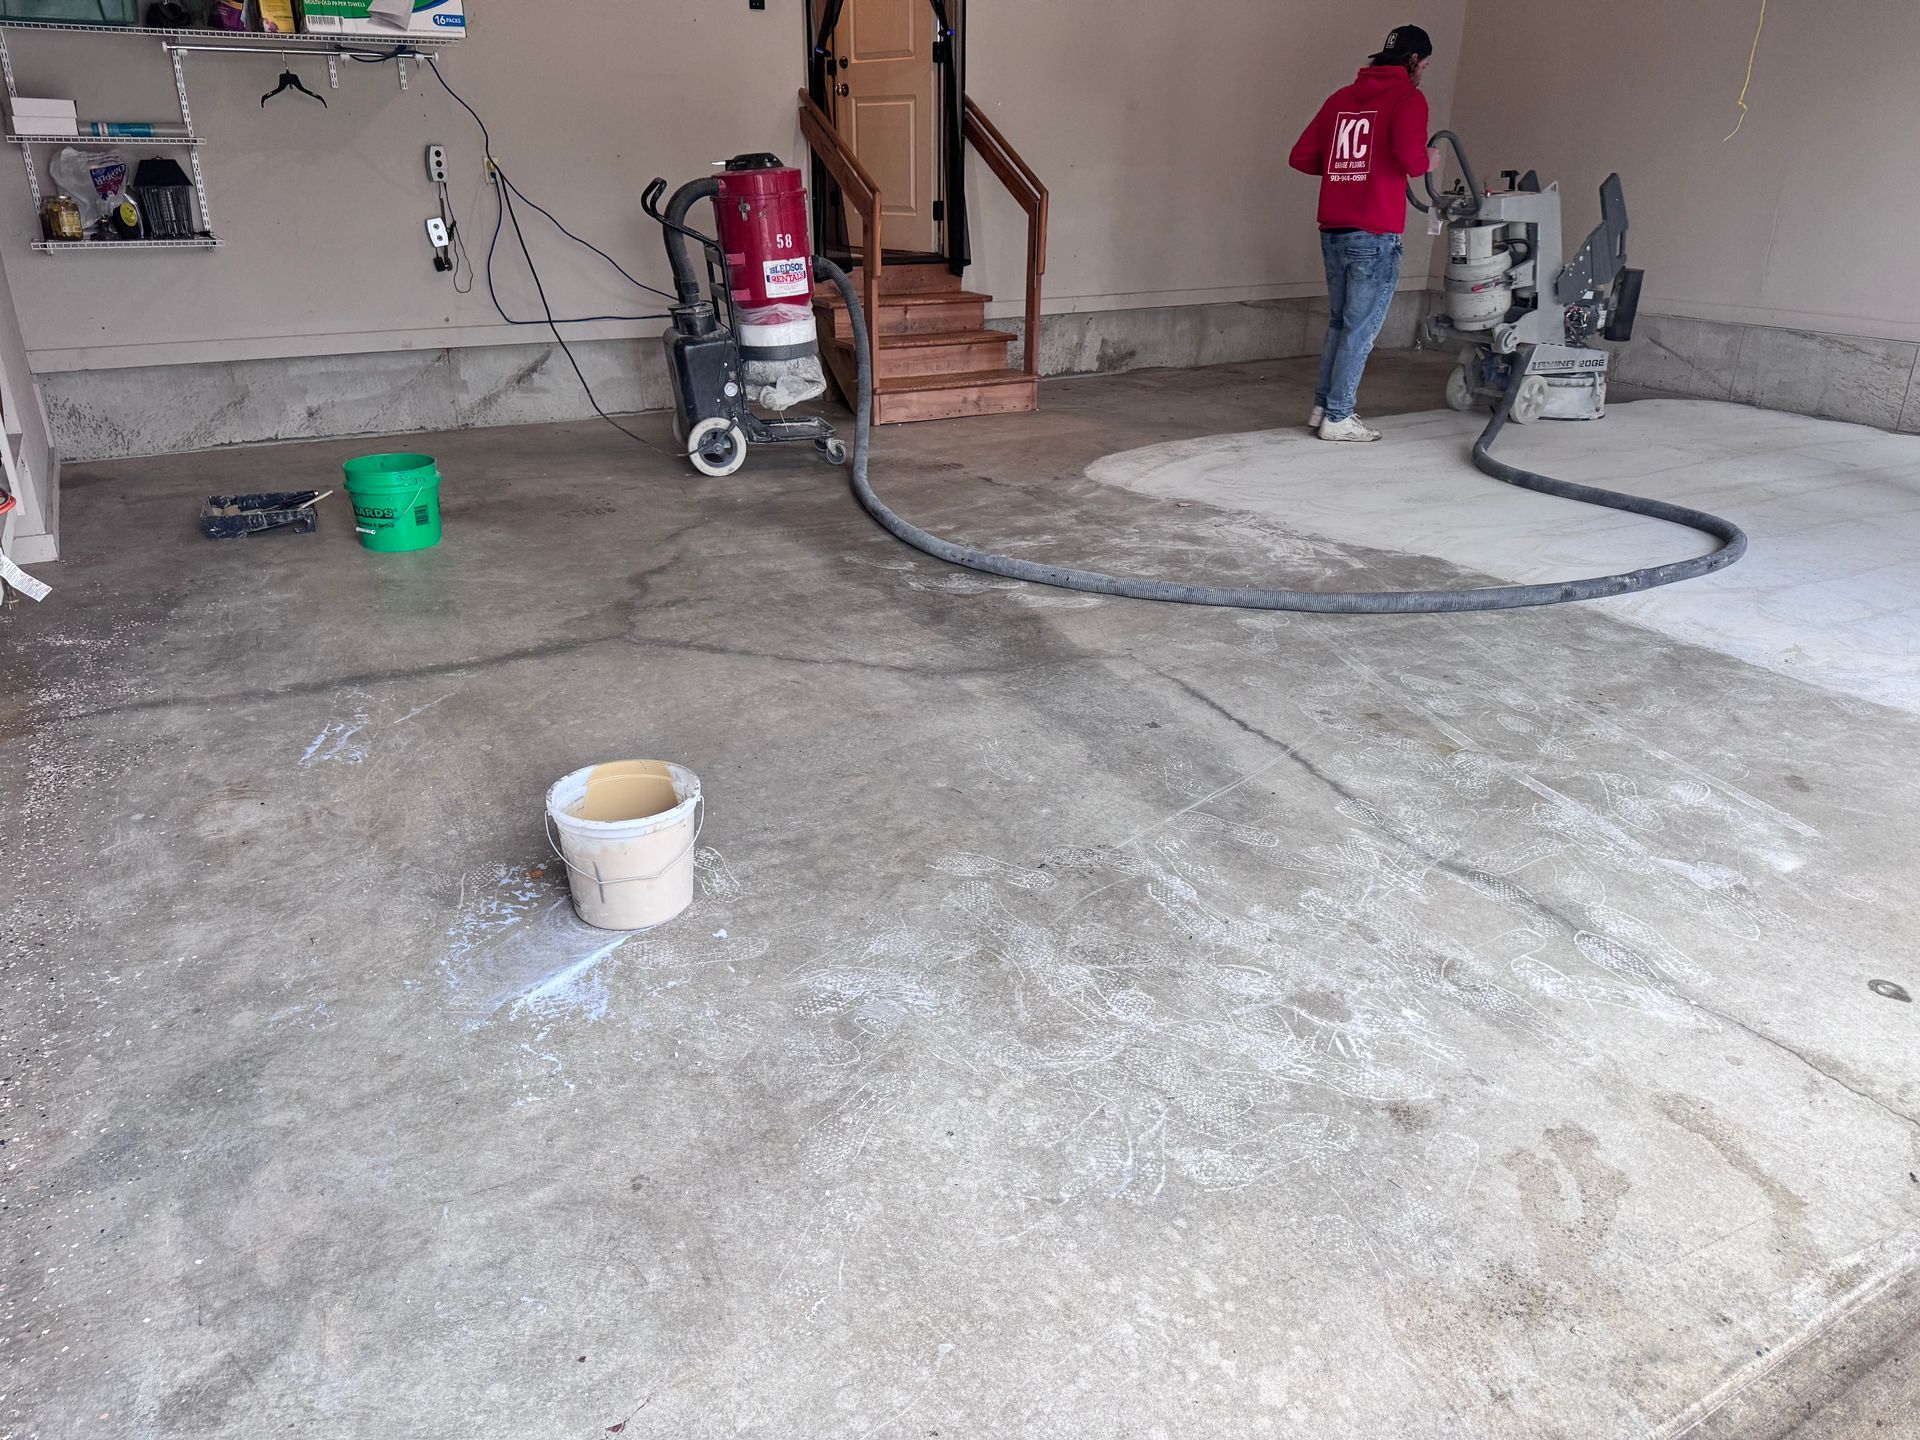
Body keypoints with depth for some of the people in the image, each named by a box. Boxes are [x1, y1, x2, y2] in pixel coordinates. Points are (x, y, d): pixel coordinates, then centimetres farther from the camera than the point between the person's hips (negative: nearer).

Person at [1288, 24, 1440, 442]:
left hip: (1333, 230, 7)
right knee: (1362, 329, 0)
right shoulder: (1408, 97, -4)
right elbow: (1410, 157, -19)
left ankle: (1322, 406, 21)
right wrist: (1428, 161, 2)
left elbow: (1300, 157, 13)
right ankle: (1339, 418, 2)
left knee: (1339, 322, 18)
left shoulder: (1342, 97, 15)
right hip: (1374, 235, -7)